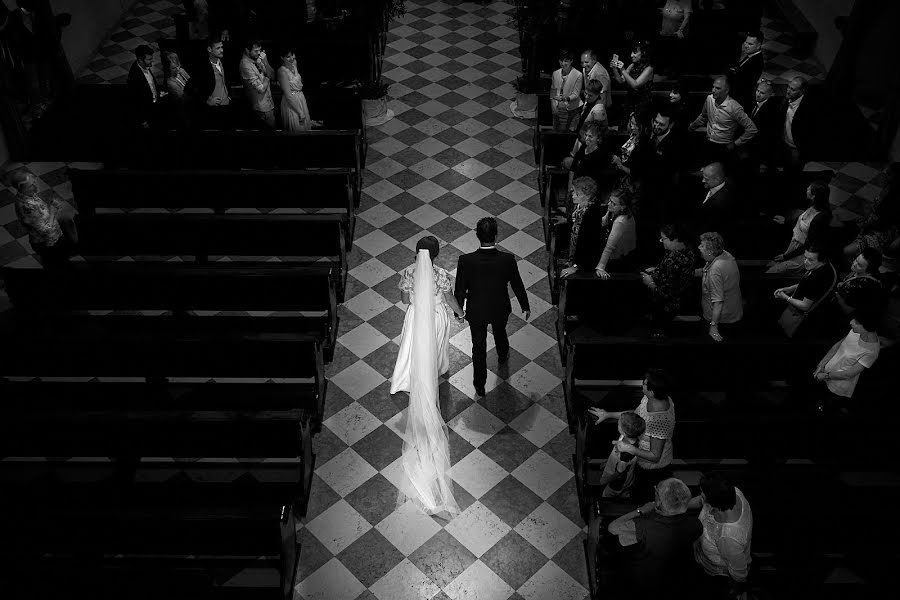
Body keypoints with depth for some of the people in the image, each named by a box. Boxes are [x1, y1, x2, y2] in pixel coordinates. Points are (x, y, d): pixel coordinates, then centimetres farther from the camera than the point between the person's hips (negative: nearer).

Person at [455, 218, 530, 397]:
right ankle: (503, 356, 64)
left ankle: (480, 385, 33)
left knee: (479, 346, 19)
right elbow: (517, 286, -10)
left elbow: (460, 290, -15)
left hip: (476, 311, -1)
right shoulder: (508, 260, -26)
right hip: (500, 309, 1)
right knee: (500, 333, 33)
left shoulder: (466, 261, -28)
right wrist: (525, 306, 7)